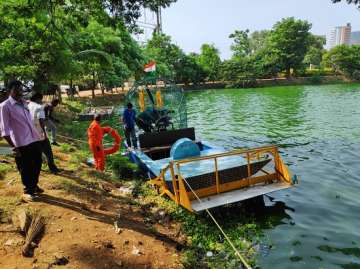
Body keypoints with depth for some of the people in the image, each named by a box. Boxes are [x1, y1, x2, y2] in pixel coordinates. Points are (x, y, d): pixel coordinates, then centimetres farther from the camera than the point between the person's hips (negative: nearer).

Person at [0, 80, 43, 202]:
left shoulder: (24, 104, 12)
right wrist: (13, 147, -15)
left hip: (35, 140, 7)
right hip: (21, 144, -7)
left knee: (37, 165, 19)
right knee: (25, 170, 7)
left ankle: (34, 186, 42)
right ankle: (27, 191, 28)